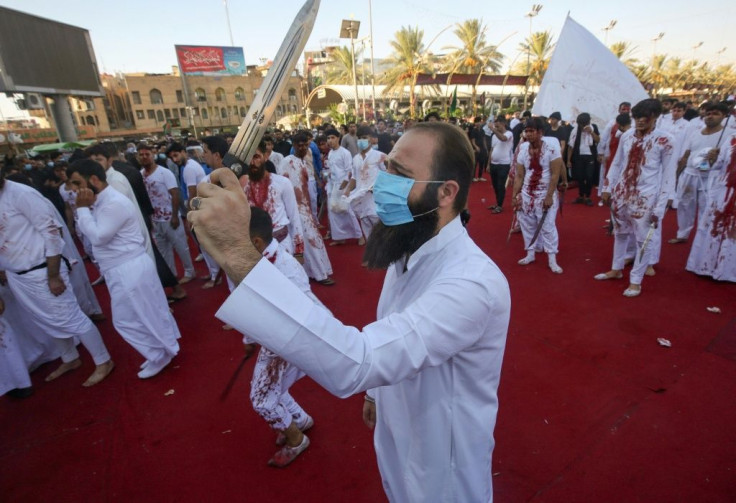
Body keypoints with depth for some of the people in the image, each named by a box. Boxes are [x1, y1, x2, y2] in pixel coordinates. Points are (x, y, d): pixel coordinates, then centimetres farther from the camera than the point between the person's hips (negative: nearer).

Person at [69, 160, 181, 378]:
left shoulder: (115, 203, -21)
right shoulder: (101, 201, 10)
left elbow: (97, 237, -22)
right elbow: (89, 232, 12)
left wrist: (83, 209, -15)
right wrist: (85, 208, -1)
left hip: (129, 270, -9)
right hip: (125, 269, 9)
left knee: (126, 319, 3)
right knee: (149, 313, 17)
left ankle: (159, 356, 19)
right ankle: (163, 350, 31)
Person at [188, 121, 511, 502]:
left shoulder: (472, 281, -37)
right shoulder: (410, 250, -7)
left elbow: (355, 362, -47)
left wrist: (239, 256, -50)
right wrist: (377, 390, 17)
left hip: (441, 460, -6)